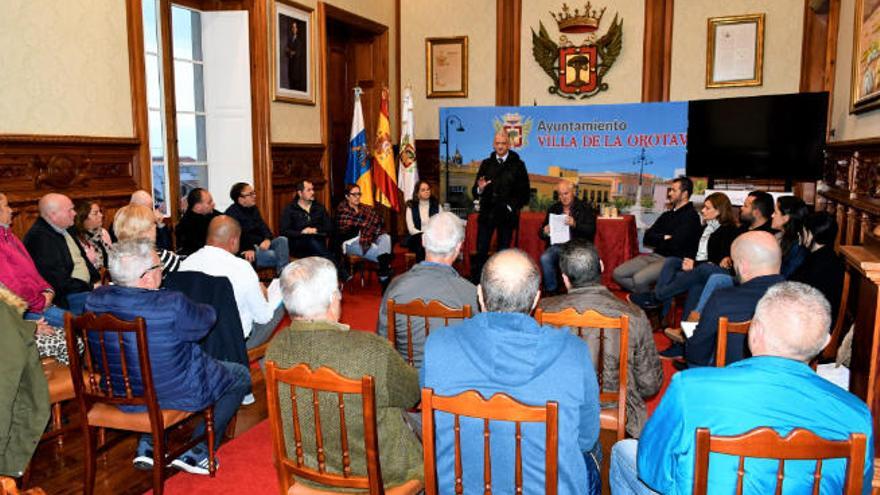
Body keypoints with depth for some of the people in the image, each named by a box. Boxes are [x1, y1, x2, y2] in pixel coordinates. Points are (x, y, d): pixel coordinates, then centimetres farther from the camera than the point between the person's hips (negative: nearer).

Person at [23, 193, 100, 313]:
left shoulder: (64, 229, 12)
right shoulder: (40, 237, -17)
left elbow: (82, 257, 21)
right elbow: (58, 280, -20)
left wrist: (96, 281, 7)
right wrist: (90, 288, -15)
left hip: (87, 286, 10)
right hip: (65, 299, -10)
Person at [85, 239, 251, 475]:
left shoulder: (95, 300, -13)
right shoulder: (172, 305, -31)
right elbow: (206, 319, -12)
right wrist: (195, 308, 10)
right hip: (178, 396, -6)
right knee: (241, 375, 17)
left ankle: (148, 445, 26)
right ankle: (196, 453, 13)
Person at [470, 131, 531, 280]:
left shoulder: (518, 165, 2)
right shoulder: (486, 164, 9)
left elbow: (525, 192, 0)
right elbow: (475, 192, 6)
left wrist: (512, 207, -11)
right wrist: (479, 188, -16)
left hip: (507, 215, -1)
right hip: (486, 213, 2)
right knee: (481, 251, -1)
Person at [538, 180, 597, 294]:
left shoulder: (585, 208, 7)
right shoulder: (553, 209, 17)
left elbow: (591, 230, -5)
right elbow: (541, 233, 19)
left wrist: (575, 224, -23)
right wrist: (544, 232, -7)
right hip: (557, 245, 3)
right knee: (545, 258, -28)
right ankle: (551, 290, -11)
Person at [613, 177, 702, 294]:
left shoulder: (691, 216, -7)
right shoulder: (667, 215, 19)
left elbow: (674, 243, -18)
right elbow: (647, 238, 10)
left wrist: (658, 239, 0)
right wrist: (664, 238, -6)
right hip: (655, 256, 8)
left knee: (639, 279, -30)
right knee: (618, 273, -7)